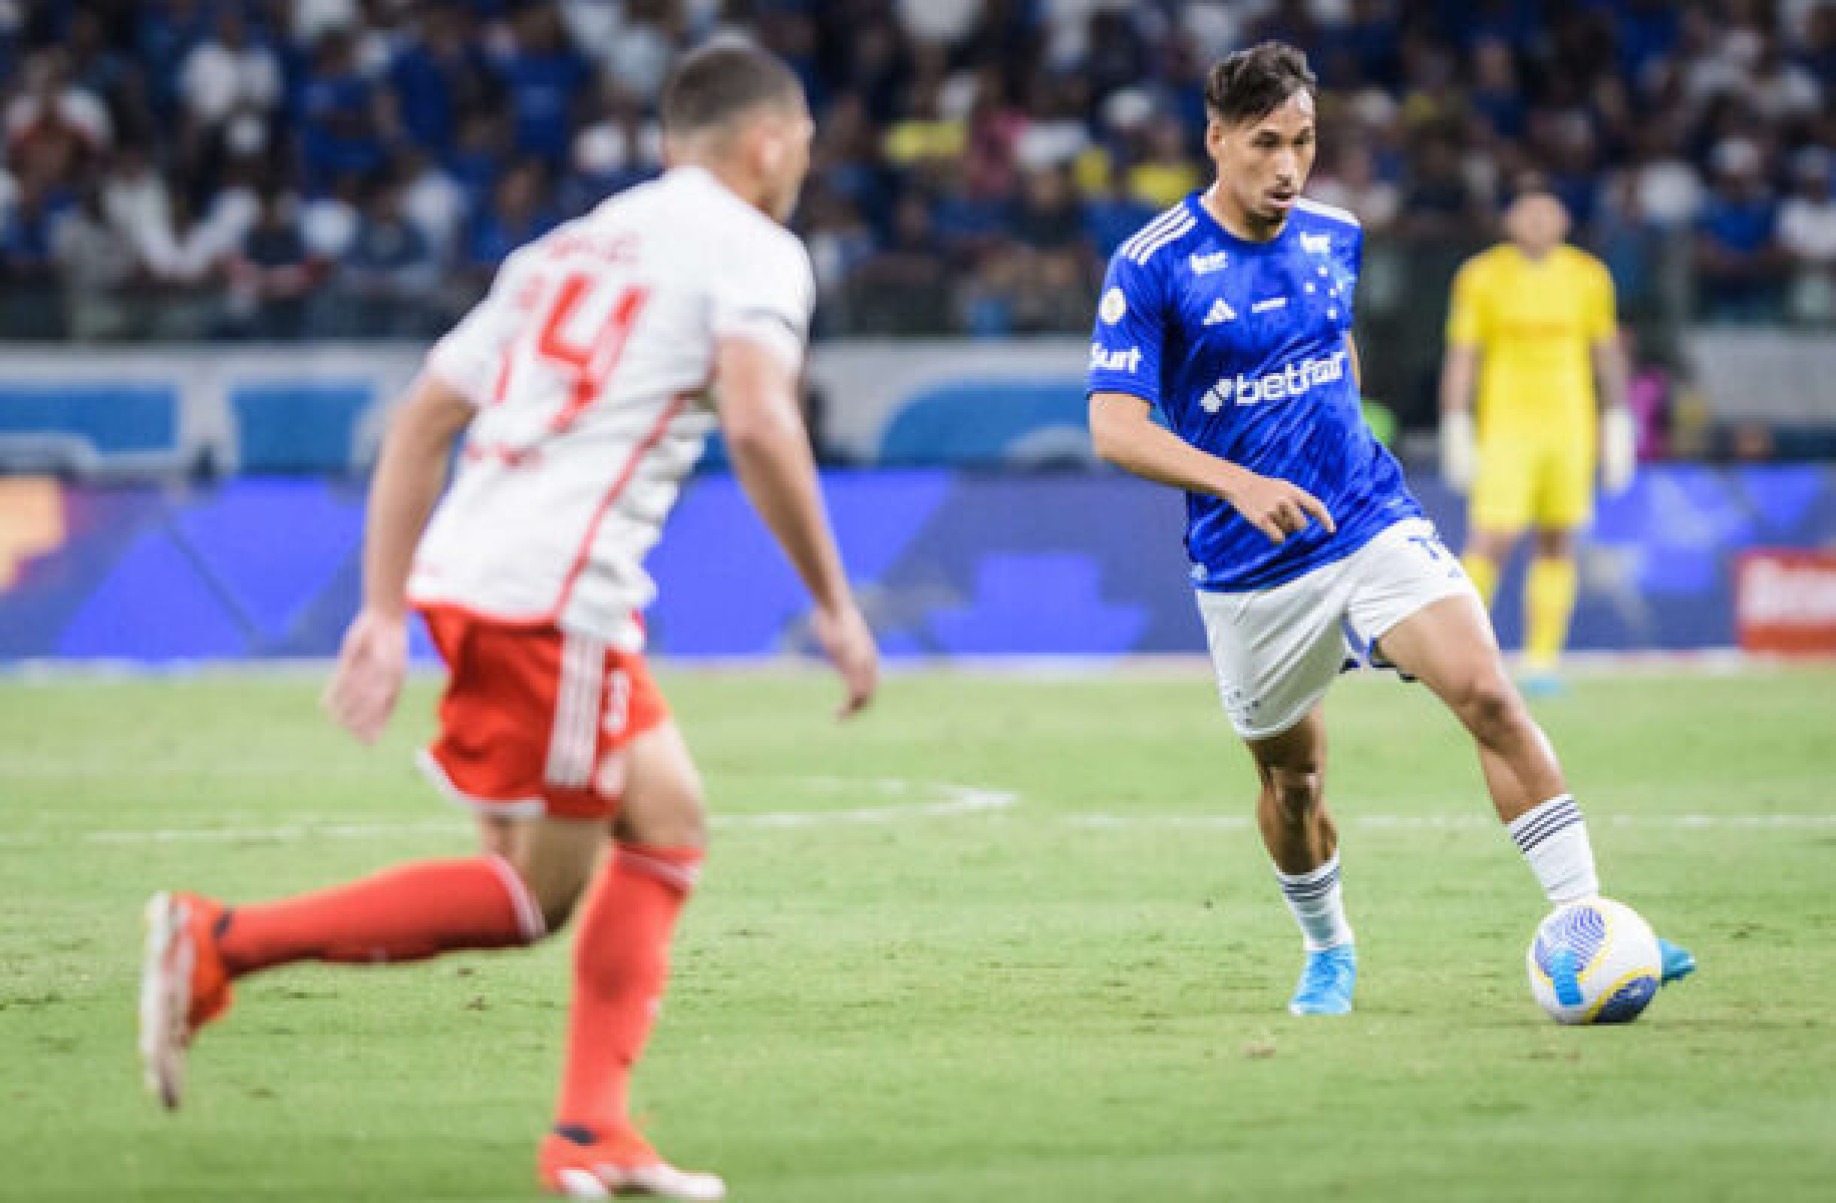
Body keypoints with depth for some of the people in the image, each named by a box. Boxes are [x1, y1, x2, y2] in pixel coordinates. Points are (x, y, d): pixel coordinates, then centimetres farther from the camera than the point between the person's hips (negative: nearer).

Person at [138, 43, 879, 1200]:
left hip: (466, 573, 9)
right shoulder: (752, 249, 2)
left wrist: (384, 613, 19)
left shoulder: (571, 246, 26)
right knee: (533, 896, -1)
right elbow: (756, 418, -16)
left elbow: (421, 420, 21)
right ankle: (219, 942, -7)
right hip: (556, 595, -9)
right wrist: (835, 603, -10)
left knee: (668, 825, 16)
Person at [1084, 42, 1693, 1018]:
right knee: (1290, 777, 10)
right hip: (1252, 572, -2)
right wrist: (1239, 482, -33)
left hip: (1372, 524, 2)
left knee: (1486, 693, -18)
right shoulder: (1150, 268, -12)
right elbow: (1114, 427, -19)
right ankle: (1328, 951, 39)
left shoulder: (1335, 238, 4)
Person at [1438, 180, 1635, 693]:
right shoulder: (1481, 277, -2)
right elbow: (1461, 356, -1)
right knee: (1492, 541, -12)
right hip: (1505, 426, -3)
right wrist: (1456, 432, -6)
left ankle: (1542, 662, 8)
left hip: (1569, 428, 3)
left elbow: (1607, 353, 12)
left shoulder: (1588, 277, 5)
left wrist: (1618, 427, 8)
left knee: (1557, 545, 3)